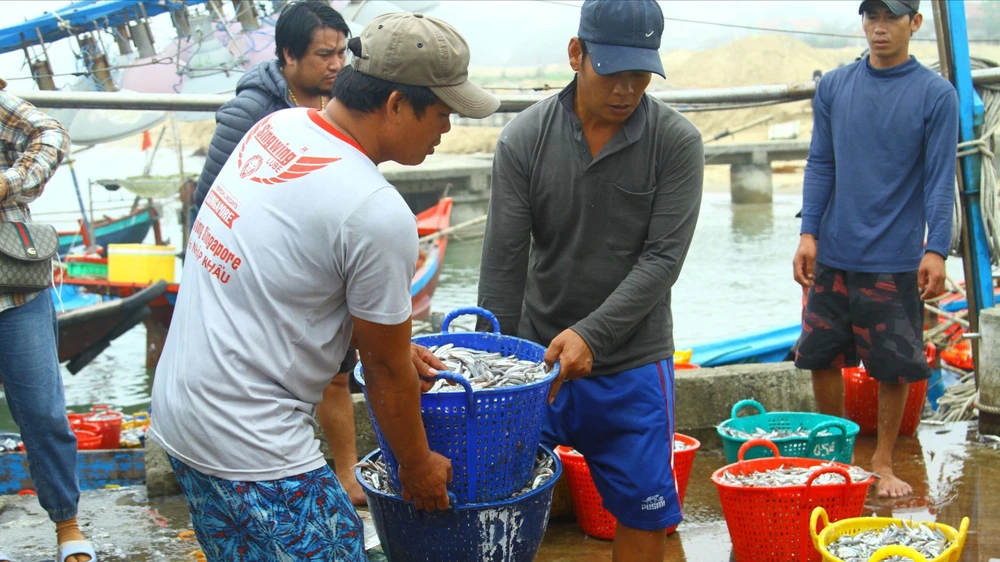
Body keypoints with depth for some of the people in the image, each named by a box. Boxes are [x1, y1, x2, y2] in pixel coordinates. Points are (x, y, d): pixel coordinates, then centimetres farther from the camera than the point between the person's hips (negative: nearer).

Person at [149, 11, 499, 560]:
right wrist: (417, 468, 7)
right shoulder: (378, 214, -22)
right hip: (251, 447, -9)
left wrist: (391, 341, 21)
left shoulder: (277, 126, 3)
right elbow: (386, 372, -10)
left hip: (176, 407, 9)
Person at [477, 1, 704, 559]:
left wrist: (591, 335, -22)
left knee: (644, 513, 6)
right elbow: (503, 263, -8)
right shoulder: (525, 139, -8)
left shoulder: (677, 141, -10)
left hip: (633, 364, 0)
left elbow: (663, 258, -13)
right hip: (538, 354, 1)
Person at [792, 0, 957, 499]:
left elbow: (940, 178, -5)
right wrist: (808, 232, -1)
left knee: (894, 365, 4)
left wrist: (937, 251, -11)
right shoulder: (834, 87, 5)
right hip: (833, 253, 3)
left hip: (895, 258, -3)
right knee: (821, 355, 8)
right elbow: (820, 165, 7)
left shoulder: (936, 95, -3)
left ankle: (882, 463, 21)